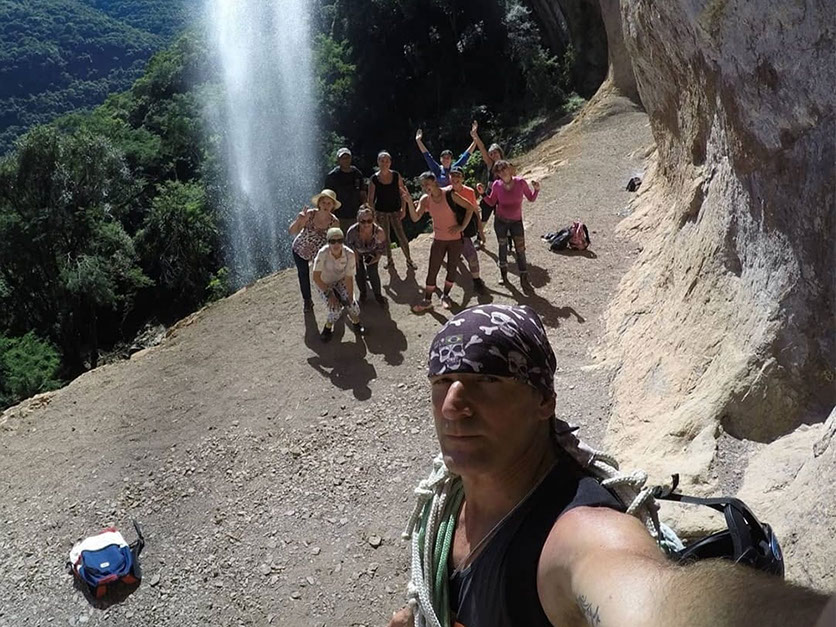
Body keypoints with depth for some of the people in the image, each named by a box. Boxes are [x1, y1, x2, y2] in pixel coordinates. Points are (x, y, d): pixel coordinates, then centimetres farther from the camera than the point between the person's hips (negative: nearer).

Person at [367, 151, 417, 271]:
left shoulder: (396, 175, -4)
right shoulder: (374, 178, -6)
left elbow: (403, 193, 2)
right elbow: (370, 199, -1)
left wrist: (403, 209, -3)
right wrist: (373, 214, -5)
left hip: (395, 210, 0)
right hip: (381, 211, 0)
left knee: (401, 236, -6)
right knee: (385, 237, 9)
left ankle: (409, 259, 7)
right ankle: (389, 259, 25)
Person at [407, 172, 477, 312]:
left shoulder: (449, 195, -14)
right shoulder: (425, 200, -5)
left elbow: (470, 207, -11)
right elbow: (415, 218, -16)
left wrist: (462, 226, -14)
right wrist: (409, 202, -28)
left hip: (455, 239, -2)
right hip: (438, 240, 2)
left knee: (452, 269, 10)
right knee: (432, 271, 2)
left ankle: (445, 296, 29)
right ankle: (427, 300, 13)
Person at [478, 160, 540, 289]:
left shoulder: (520, 182, -14)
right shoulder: (496, 185, -11)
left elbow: (531, 199, -3)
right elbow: (491, 202, 2)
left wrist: (536, 190, -22)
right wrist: (483, 193, -11)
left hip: (516, 221, -1)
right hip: (501, 221, 1)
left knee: (520, 250, -3)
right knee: (503, 247, 14)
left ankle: (524, 279, 6)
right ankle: (503, 274, 34)